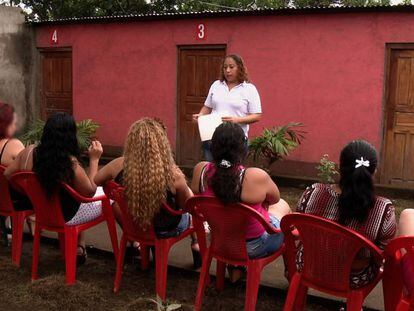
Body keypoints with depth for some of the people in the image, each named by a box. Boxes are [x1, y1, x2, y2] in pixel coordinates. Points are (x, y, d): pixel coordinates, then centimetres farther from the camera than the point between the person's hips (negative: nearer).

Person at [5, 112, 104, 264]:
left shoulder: (28, 152, -17)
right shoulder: (71, 164, -32)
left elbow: (7, 175, 0)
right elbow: (90, 191, -16)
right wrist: (94, 160, -13)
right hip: (66, 217, -6)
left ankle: (80, 246, 36)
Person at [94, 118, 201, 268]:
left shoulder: (119, 166, -26)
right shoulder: (173, 174, -33)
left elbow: (94, 181, -5)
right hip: (166, 231, -2)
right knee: (189, 203, 30)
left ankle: (134, 242, 46)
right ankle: (196, 245, 42)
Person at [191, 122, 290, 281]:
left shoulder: (200, 170, -21)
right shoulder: (257, 177, -34)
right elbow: (274, 199, -10)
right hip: (254, 247, -3)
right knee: (283, 205, 26)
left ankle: (234, 269, 34)